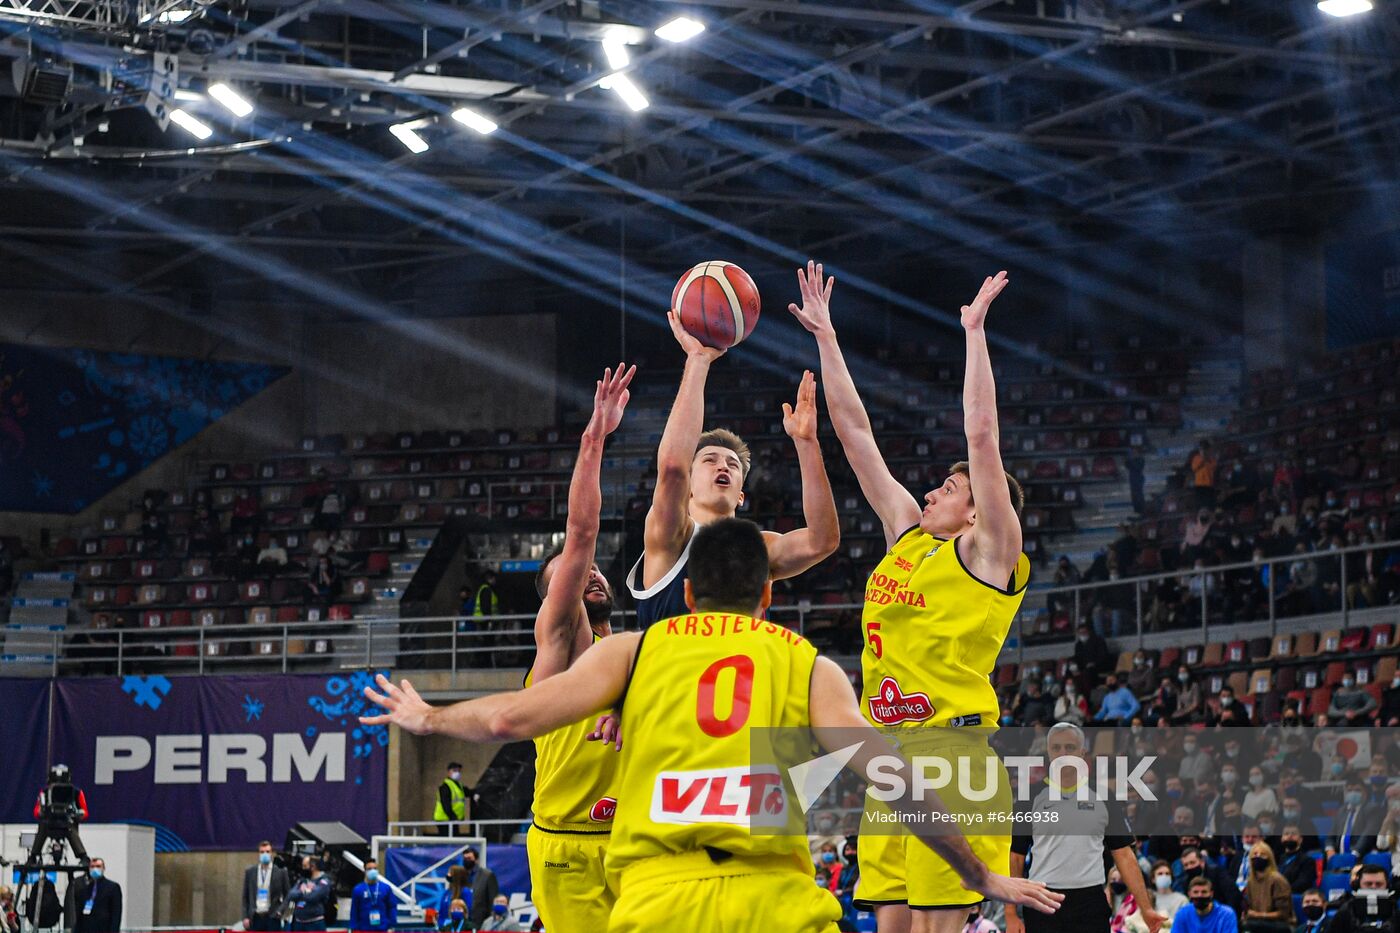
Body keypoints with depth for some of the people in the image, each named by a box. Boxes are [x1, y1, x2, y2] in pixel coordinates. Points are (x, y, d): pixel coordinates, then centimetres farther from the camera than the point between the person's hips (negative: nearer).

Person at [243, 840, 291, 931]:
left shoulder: (280, 871, 1)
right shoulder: (250, 872, 7)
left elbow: (288, 895, 6)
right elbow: (245, 897, 8)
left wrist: (280, 910, -7)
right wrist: (245, 917, 0)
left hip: (272, 917, -2)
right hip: (255, 917, 2)